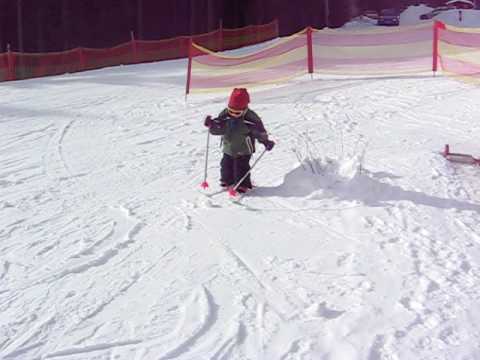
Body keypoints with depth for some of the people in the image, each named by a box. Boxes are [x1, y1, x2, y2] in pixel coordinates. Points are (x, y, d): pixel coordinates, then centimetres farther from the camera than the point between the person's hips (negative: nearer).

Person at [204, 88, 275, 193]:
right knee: (226, 165, 14)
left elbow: (259, 130, -13)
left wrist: (266, 141, -22)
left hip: (244, 150, -5)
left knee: (241, 167, -8)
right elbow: (217, 129, -3)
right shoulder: (224, 115, -8)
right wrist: (211, 125, -23)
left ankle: (243, 185, 7)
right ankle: (227, 181, 36)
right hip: (228, 149, 5)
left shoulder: (250, 117, -19)